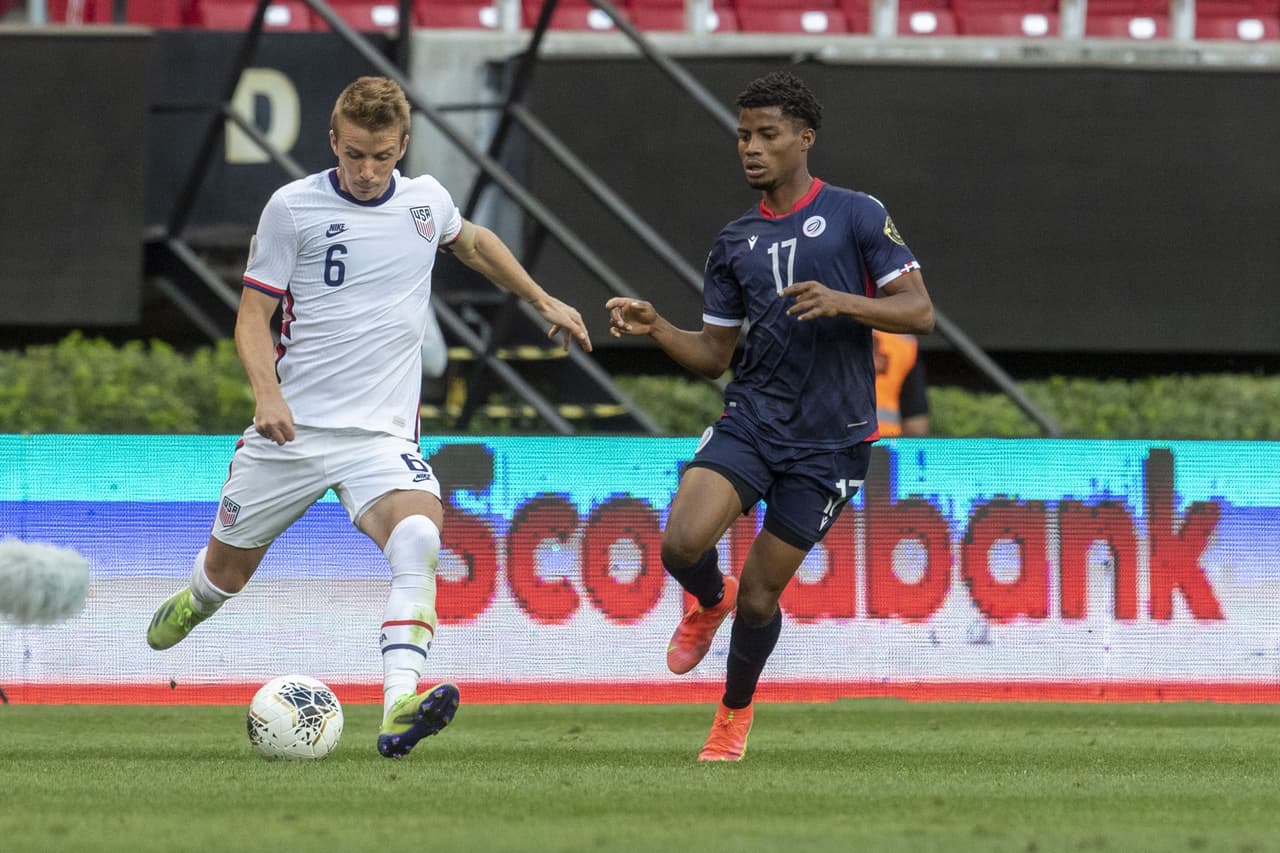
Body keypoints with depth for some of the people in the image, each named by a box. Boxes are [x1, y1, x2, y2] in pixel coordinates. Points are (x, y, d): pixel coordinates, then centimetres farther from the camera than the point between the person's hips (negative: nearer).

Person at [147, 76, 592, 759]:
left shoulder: (425, 201, 6)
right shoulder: (293, 207, -5)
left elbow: (471, 241, 31)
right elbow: (253, 316, -1)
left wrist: (544, 301, 34)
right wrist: (266, 391, -18)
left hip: (380, 433, 1)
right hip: (290, 427, -1)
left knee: (418, 535, -29)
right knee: (228, 568, 11)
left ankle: (398, 712, -41)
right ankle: (195, 602, 51)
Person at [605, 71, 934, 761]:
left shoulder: (856, 215, -1)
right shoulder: (734, 244, 12)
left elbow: (919, 311, -6)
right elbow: (713, 355, 14)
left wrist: (841, 302, -22)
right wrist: (655, 329, -4)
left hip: (831, 439, -3)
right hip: (750, 420, 3)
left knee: (760, 593, 1)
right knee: (682, 544, -21)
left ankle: (735, 711, 27)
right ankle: (710, 602, 15)